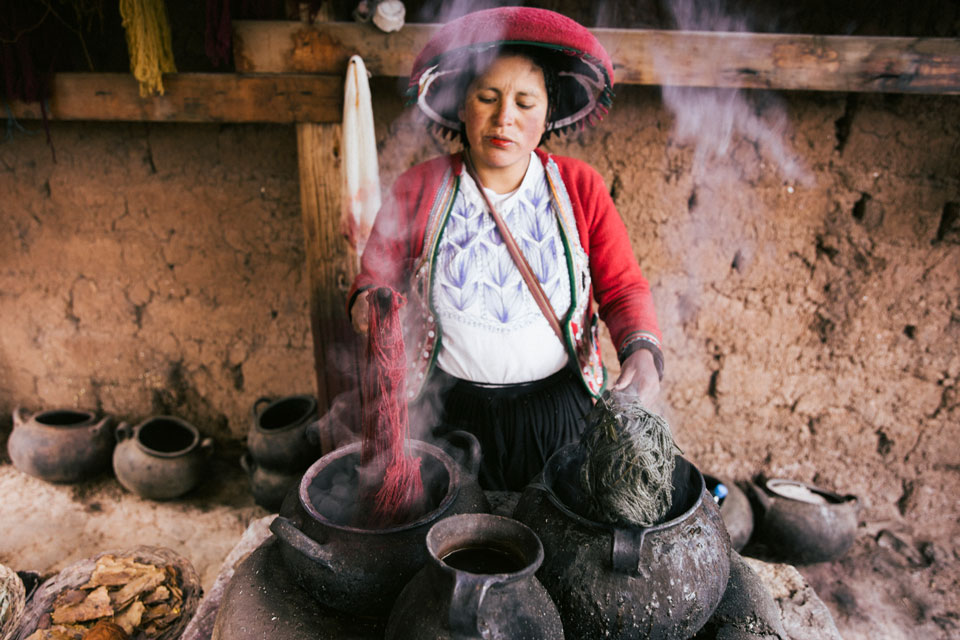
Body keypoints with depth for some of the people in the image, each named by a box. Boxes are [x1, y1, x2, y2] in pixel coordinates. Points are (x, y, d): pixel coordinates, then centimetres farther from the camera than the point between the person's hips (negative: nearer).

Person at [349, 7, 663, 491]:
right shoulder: (418, 190, -6)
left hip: (558, 410, 1)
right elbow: (375, 280, 1)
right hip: (451, 413, 0)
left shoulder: (579, 188, -3)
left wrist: (642, 350, -20)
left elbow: (624, 288, -1)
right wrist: (368, 304, -22)